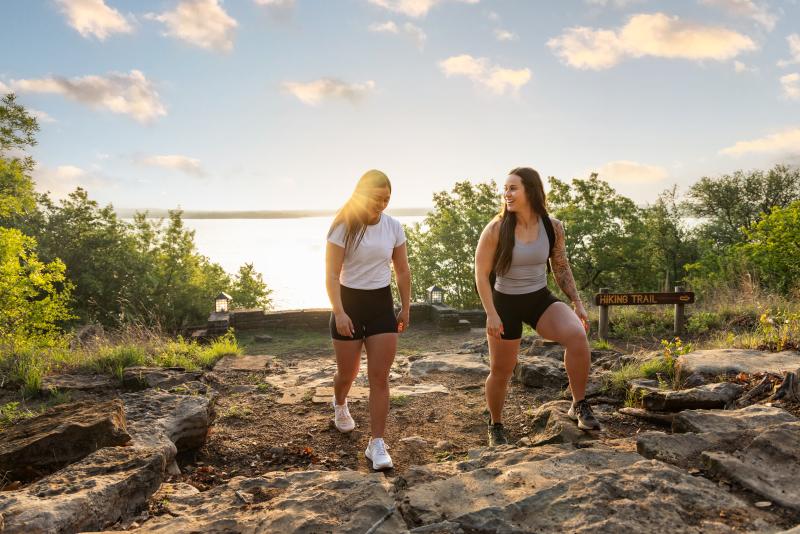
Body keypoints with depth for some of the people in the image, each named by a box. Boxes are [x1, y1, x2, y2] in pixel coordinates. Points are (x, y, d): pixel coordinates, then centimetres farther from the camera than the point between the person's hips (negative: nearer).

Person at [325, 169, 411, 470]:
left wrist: (405, 308, 9)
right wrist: (339, 313, -22)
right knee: (348, 372, 13)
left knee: (379, 378, -3)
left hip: (382, 304, 2)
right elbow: (332, 275, -14)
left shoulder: (393, 227, 1)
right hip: (349, 303, -2)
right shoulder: (344, 227, -11)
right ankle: (340, 406, 48)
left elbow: (403, 271, 9)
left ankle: (377, 444, 3)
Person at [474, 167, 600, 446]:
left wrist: (577, 302, 1)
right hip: (506, 303, -2)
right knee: (500, 371, 7)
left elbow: (561, 267, 8)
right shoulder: (496, 229, -14)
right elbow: (481, 274, -9)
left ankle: (579, 406, -8)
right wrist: (491, 314, -15)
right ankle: (496, 426, 35)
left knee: (577, 334, -27)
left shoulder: (552, 227, -6)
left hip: (540, 299, 2)